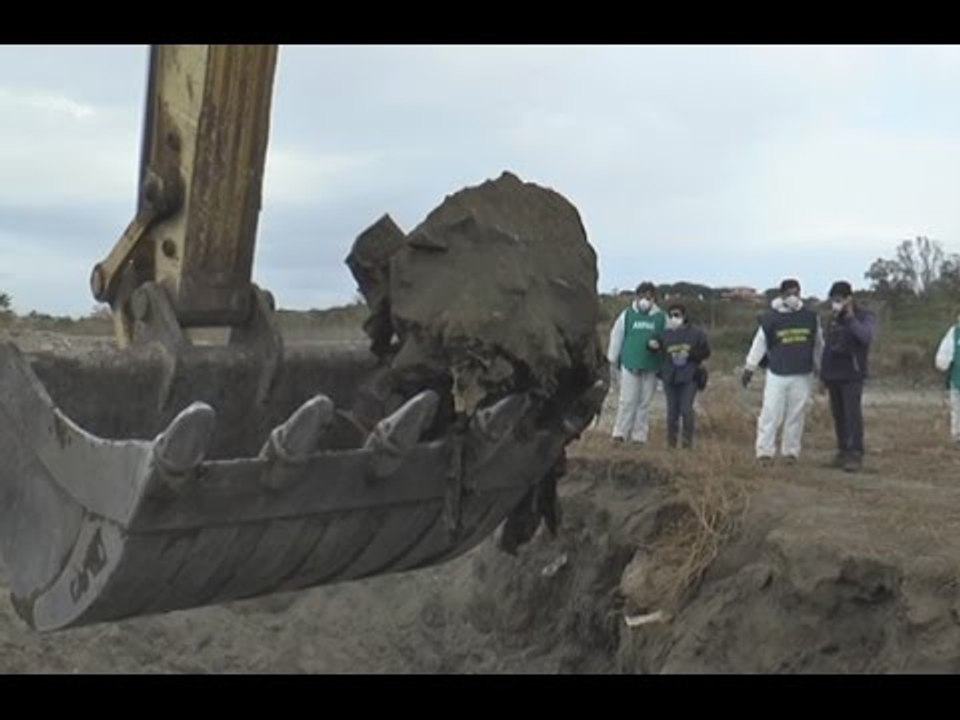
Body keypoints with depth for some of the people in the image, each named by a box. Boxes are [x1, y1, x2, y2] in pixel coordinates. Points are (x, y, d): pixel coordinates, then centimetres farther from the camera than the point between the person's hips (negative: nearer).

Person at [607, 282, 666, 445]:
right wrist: (613, 364, 7)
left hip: (650, 367, 1)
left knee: (645, 402, 5)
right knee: (628, 401, -4)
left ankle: (639, 436, 11)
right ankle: (620, 433, 2)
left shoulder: (661, 318, 6)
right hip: (629, 364, -1)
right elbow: (616, 338, 7)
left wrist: (659, 344, -13)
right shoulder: (627, 315, 3)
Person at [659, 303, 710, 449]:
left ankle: (688, 441, -1)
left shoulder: (696, 333, 0)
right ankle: (671, 441, 15)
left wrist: (689, 354, -12)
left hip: (689, 377, -3)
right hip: (670, 377, 3)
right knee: (672, 411, 6)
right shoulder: (665, 334, 7)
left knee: (686, 409, -11)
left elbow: (706, 352, 2)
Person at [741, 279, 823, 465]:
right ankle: (765, 452, 1)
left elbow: (818, 344, 15)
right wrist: (749, 368, 4)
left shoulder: (810, 317, 4)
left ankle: (791, 451, 14)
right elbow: (759, 344, 3)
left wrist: (819, 368, 19)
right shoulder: (770, 318, -3)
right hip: (777, 374, -2)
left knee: (796, 414, 5)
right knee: (771, 413, -6)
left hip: (802, 375, 2)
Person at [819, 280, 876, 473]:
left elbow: (866, 336, -22)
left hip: (852, 375, -6)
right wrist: (823, 373, 18)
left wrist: (851, 318, -21)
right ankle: (843, 451, 12)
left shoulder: (865, 317, -2)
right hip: (833, 375, 6)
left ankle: (855, 455, -14)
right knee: (838, 415, 6)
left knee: (852, 414, -13)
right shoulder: (834, 318, 16)